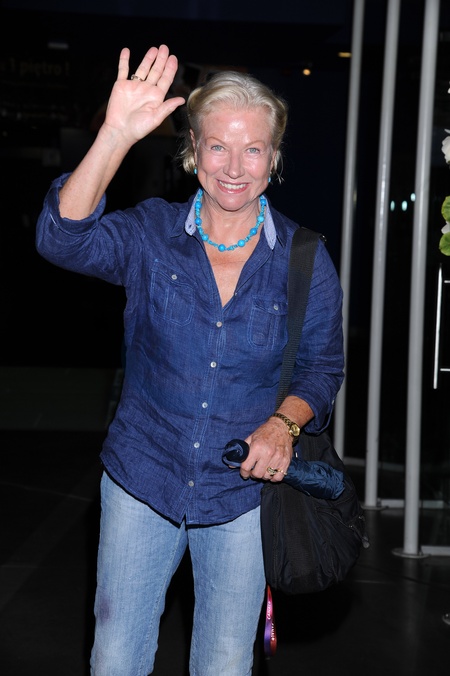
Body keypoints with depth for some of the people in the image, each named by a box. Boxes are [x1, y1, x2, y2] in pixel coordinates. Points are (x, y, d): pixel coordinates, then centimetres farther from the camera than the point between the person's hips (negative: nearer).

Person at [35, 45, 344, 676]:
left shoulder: (304, 259, -4)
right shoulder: (152, 233, -6)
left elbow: (323, 363, 5)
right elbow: (62, 239, -24)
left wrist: (285, 421, -15)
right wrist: (115, 137, -36)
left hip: (244, 489, 0)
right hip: (141, 480, 0)